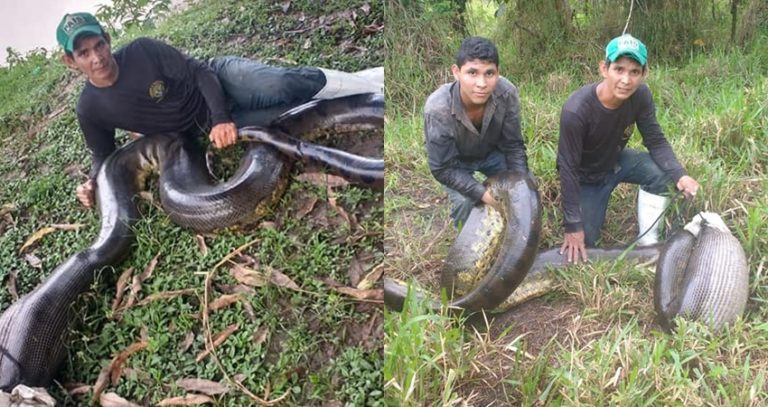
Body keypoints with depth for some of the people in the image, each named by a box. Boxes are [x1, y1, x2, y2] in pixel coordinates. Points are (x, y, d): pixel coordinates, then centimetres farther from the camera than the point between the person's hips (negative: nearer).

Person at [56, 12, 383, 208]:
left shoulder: (142, 50, -16)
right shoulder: (90, 109, -8)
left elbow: (199, 72, -14)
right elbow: (103, 154, 8)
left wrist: (221, 118, -28)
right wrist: (93, 182, -14)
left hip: (220, 79, -2)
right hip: (206, 128, 2)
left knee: (284, 85, -31)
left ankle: (375, 81, -21)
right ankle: (371, 95, -17)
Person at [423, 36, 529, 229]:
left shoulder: (507, 93, -33)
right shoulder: (437, 109, -41)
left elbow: (514, 145, -17)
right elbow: (443, 169, -30)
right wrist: (484, 194, -38)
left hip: (492, 151, 3)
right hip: (455, 160, -3)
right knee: (465, 203, -21)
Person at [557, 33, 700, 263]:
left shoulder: (641, 95, -22)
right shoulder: (576, 111, -36)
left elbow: (656, 142, -12)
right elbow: (569, 169, -29)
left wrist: (679, 175, -32)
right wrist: (573, 226, -26)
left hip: (616, 160, 4)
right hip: (586, 177, -4)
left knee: (662, 173, -22)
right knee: (583, 242, -5)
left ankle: (647, 243, -4)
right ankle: (593, 205, 28)